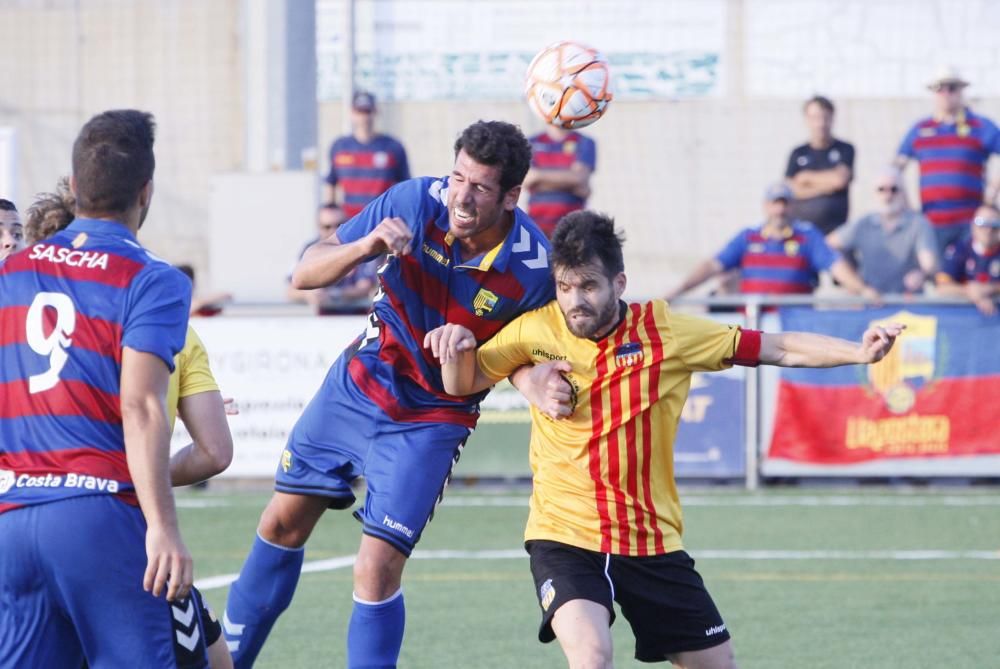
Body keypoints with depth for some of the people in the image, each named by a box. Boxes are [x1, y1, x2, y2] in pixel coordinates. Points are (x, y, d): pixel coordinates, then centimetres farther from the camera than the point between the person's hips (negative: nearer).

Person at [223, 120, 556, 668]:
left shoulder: (533, 269, -24)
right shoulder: (416, 202, -20)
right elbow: (305, 273, -16)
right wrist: (365, 247, -34)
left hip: (429, 421, -3)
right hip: (358, 385, 3)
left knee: (376, 571, -13)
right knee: (283, 522, 13)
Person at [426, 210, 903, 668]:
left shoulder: (666, 331, -5)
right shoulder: (536, 331, -4)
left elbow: (780, 350, -1)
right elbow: (463, 384, 10)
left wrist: (859, 352, -13)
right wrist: (458, 347, -13)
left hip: (653, 541, 2)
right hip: (564, 536, -2)